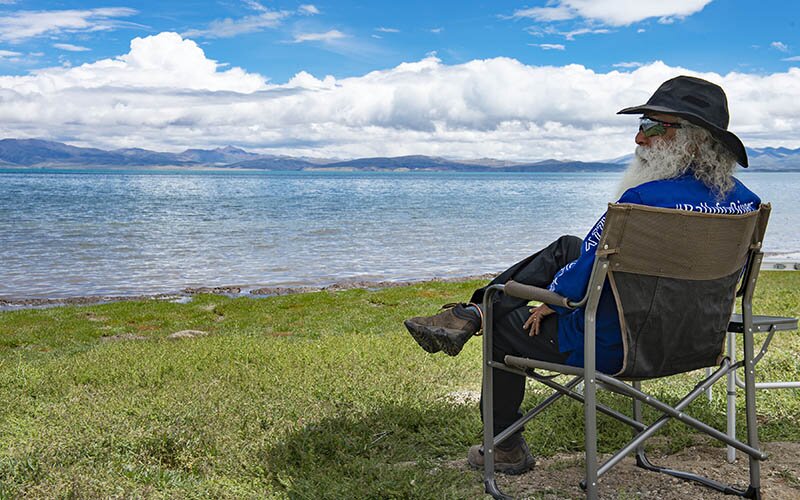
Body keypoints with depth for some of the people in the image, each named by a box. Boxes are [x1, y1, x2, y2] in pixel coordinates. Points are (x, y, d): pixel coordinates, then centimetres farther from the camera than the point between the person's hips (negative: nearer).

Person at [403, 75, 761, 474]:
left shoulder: (644, 200, -30)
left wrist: (550, 302, -2)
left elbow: (583, 276, -24)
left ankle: (507, 450, 35)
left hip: (612, 347, -8)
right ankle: (468, 314, 20)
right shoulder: (744, 201, -4)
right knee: (565, 247, 18)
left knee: (505, 323, 18)